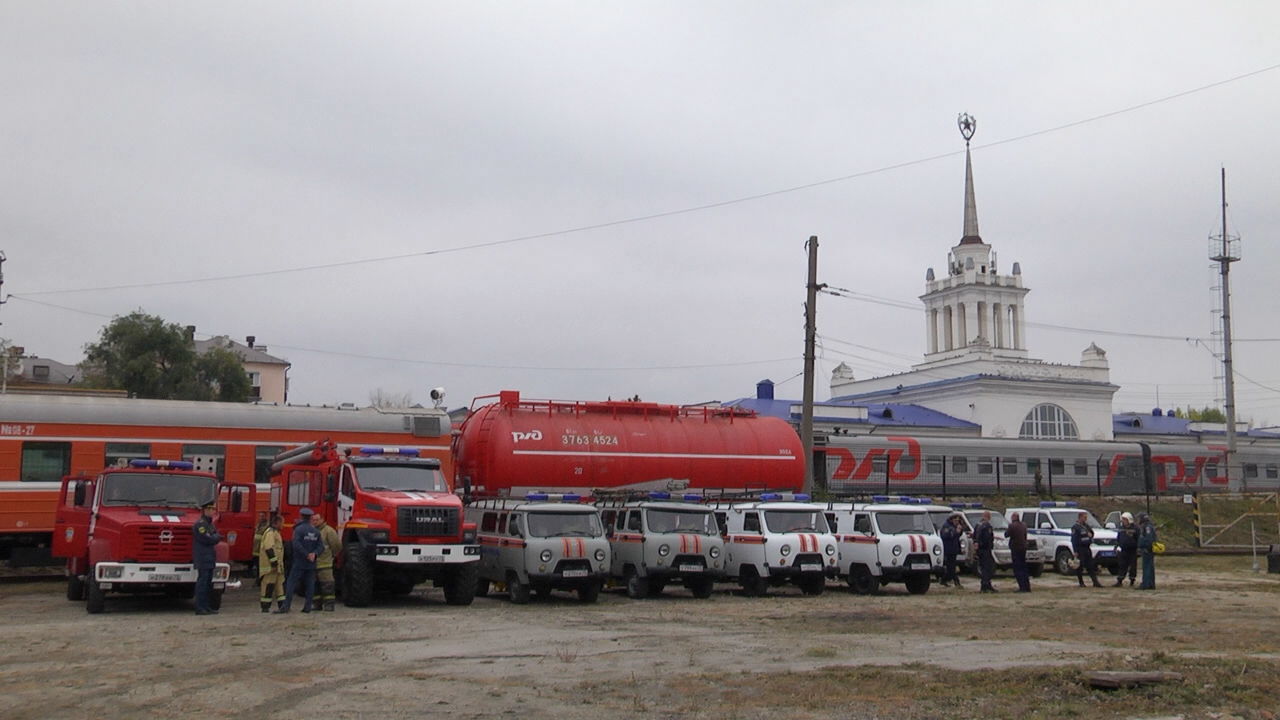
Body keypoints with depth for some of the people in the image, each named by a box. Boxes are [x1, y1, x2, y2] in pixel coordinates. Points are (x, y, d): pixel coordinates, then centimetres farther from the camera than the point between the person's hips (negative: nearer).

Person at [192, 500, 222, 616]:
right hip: (202, 559, -10)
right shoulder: (200, 524, -12)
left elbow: (216, 537, 18)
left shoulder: (209, 524, 19)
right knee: (202, 582, -9)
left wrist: (215, 537, -5)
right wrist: (217, 537, -4)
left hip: (209, 559, 10)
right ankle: (200, 608, -7)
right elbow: (206, 539, -21)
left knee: (208, 583, 12)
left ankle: (206, 606, 17)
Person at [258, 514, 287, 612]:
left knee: (280, 584, 9)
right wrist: (274, 563, -24)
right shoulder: (270, 532, -14)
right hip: (270, 565, -10)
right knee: (268, 586, -6)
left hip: (277, 565, 10)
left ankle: (282, 605, 10)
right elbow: (269, 548, -23)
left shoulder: (275, 532, 20)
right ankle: (265, 607, -2)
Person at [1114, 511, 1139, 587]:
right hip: (1123, 550, 4)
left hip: (1132, 551, -4)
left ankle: (1131, 582, 9)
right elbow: (1118, 538, 19)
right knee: (1122, 566, 5)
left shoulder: (1135, 528, -4)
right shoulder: (1121, 528, 13)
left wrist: (1138, 548, -10)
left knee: (1132, 567, 1)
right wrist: (1116, 546, 13)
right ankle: (1119, 581, 7)